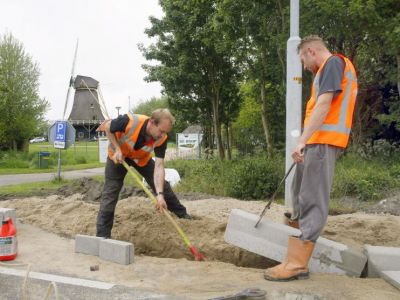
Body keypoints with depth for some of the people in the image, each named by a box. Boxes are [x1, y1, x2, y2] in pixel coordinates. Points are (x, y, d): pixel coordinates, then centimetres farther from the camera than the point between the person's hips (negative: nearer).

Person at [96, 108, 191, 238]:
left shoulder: (161, 139, -29)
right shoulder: (129, 121, -40)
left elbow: (159, 166, -31)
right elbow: (107, 127, -19)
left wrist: (160, 194, -41)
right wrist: (117, 149, -26)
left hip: (142, 158, 3)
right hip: (118, 155, -3)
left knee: (161, 185, 6)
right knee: (110, 194, -9)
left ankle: (182, 214, 26)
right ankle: (102, 235, -1)